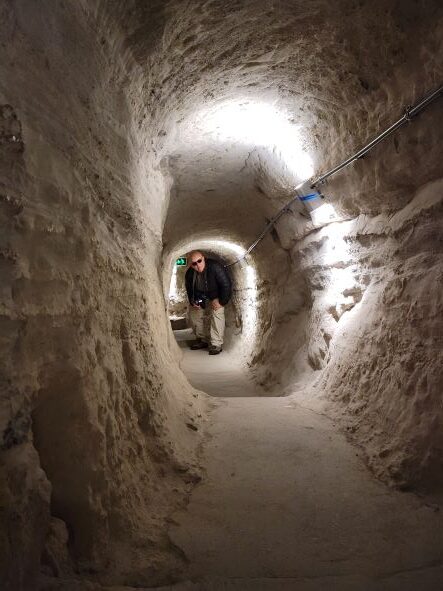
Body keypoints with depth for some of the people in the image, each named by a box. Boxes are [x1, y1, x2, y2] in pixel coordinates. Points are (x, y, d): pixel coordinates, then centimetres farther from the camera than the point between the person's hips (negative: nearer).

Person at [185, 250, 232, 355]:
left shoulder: (215, 267, -33)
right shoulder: (189, 274, -15)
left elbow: (226, 285, -28)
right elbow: (189, 290, 4)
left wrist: (221, 302, -27)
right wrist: (192, 302, -10)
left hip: (216, 297, -5)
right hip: (200, 299, 6)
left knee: (216, 314, -24)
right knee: (194, 315, 5)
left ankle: (217, 344, -19)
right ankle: (203, 340, 23)